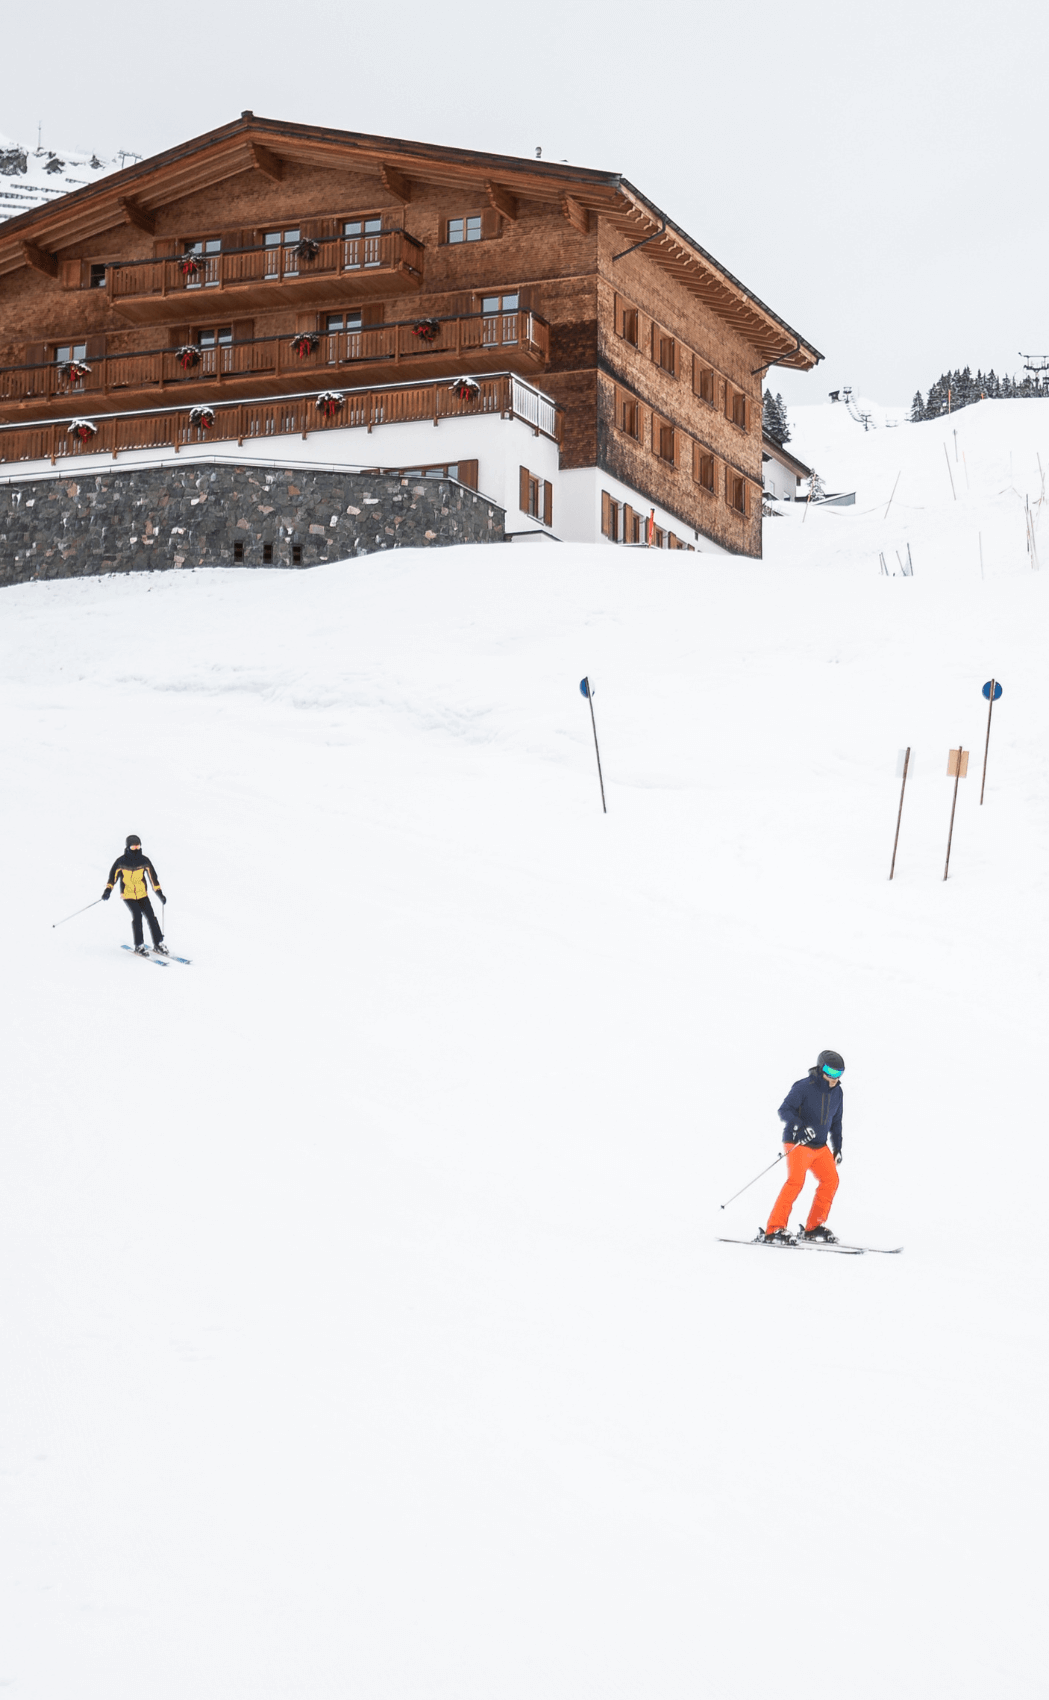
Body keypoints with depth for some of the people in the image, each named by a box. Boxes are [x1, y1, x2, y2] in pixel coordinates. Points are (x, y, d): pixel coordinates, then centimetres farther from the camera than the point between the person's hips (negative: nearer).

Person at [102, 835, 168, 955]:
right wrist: (108, 890, -17)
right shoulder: (121, 861, -7)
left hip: (142, 894, 3)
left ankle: (158, 943, 5)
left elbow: (152, 876, 6)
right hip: (128, 894, -3)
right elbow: (113, 875, -4)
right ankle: (139, 946, -9)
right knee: (137, 916, -18)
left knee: (151, 916, -7)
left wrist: (159, 893, 4)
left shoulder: (144, 860, 0)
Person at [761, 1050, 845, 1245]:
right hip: (798, 1143, -8)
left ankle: (814, 1228, 12)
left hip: (820, 1146, 8)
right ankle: (774, 1230, -23)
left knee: (831, 1179, -1)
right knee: (796, 1180, -22)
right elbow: (784, 1110, -21)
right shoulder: (803, 1087, -14)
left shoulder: (836, 1092, 9)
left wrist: (838, 1147, 22)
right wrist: (799, 1127, -36)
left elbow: (836, 1121, 22)